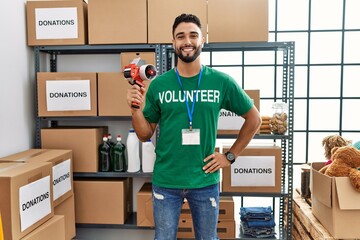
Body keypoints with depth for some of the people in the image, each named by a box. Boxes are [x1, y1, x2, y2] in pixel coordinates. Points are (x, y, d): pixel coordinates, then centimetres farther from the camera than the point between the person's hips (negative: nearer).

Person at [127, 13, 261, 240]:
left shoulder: (222, 82, -6)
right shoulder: (159, 84, -4)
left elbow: (254, 119, 5)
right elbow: (145, 135, 2)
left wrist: (230, 156, 1)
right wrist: (136, 109, -16)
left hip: (205, 181, 0)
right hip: (165, 181, 1)